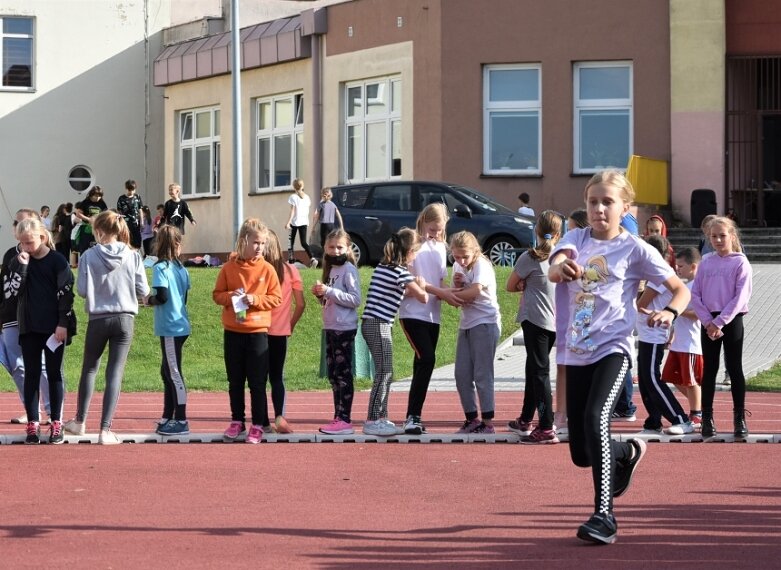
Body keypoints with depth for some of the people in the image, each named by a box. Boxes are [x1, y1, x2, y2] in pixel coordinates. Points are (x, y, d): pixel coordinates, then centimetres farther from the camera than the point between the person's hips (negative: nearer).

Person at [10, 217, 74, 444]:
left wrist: (63, 324, -12)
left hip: (53, 328, -3)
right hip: (28, 327, 3)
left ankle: (56, 424, 6)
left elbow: (66, 294, -7)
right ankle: (32, 424, 3)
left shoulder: (58, 261, -5)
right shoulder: (19, 261, 6)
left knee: (54, 373, 3)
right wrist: (21, 266, -14)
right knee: (31, 374, 3)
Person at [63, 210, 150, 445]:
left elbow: (82, 290, -8)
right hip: (124, 319, 0)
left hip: (98, 319, 0)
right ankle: (105, 430, -4)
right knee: (115, 374, 1)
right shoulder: (133, 256, -4)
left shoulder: (89, 256, -8)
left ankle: (80, 421, 29)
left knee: (89, 369, 19)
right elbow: (143, 290, -3)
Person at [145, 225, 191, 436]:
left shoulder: (160, 268, -12)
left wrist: (148, 300, -1)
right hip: (180, 326, 7)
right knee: (167, 372, 16)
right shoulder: (181, 269, 9)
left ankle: (181, 421, -1)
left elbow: (162, 297, -21)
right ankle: (167, 418, 22)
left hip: (170, 328, -7)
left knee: (174, 373, -3)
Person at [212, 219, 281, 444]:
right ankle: (237, 422, 22)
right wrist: (230, 296, -15)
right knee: (235, 381, 11)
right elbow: (217, 295, 5)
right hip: (232, 332, 2)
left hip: (257, 331, -2)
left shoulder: (267, 269, -2)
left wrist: (255, 300, -15)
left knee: (257, 382, 1)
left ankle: (257, 426, 7)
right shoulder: (229, 268, 1)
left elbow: (276, 298, -1)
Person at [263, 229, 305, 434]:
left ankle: (263, 422, 7)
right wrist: (291, 325, 11)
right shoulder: (290, 270, -2)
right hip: (280, 332, 2)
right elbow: (301, 304, -1)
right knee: (276, 376, 11)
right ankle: (279, 417, -8)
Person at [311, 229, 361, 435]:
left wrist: (329, 291, -22)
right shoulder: (330, 269, 15)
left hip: (344, 329, -9)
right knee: (333, 375, 11)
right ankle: (338, 418, 17)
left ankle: (345, 421, -7)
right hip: (330, 327, 9)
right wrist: (320, 294, 0)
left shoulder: (349, 270, -10)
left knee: (343, 375, -8)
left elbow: (355, 299, -18)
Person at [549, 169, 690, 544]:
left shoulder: (634, 248, -1)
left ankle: (604, 515, -27)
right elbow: (554, 268, -16)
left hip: (613, 348, -4)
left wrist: (670, 313, -19)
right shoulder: (576, 239, 6)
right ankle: (629, 452, 45)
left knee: (595, 418, -30)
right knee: (580, 453, 10)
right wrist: (561, 267, -41)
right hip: (576, 352, 4)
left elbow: (681, 289, 4)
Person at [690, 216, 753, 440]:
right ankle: (707, 418, 10)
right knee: (709, 369, 6)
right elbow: (695, 294, 5)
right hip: (709, 322, 3)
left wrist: (719, 322, -14)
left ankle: (740, 419, 5)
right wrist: (708, 321, -8)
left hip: (731, 321, -3)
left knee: (734, 368, 0)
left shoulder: (740, 263, -3)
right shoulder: (706, 262, 8)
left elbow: (741, 297, -10)